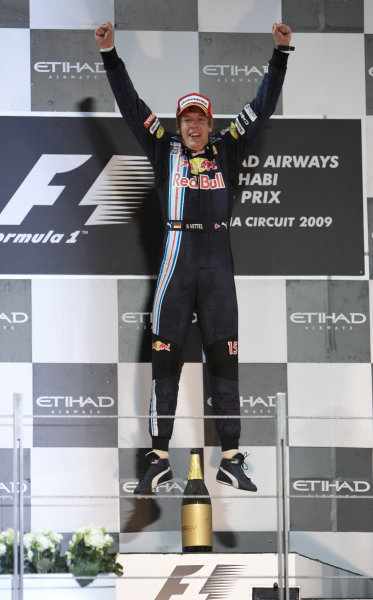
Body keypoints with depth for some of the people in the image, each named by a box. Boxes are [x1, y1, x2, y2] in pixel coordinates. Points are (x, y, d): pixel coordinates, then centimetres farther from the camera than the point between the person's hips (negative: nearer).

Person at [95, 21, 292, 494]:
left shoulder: (226, 151, 12)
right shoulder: (164, 151, 10)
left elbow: (262, 107, 12)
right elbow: (130, 105, 6)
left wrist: (280, 55, 6)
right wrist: (109, 56, -2)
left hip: (218, 267, 1)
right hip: (176, 263, -1)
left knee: (224, 362, 2)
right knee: (165, 361, -2)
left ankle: (231, 460, 5)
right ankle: (159, 459, 1)